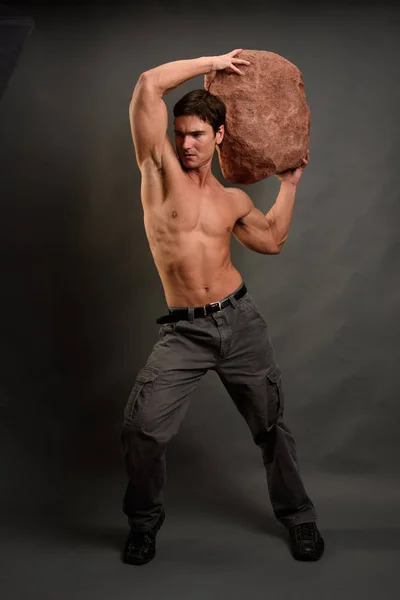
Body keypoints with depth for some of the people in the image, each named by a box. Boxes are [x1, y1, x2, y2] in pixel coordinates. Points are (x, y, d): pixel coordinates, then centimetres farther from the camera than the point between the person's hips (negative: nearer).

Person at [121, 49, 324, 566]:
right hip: (183, 332, -3)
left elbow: (272, 239, 25)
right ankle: (143, 521, 13)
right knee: (142, 427, -16)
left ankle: (297, 515, 35)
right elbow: (148, 85, -5)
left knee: (271, 425, 12)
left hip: (240, 321, 3)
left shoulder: (233, 200, 13)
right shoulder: (160, 168, 2)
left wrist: (289, 183, 25)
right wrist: (213, 62, 4)